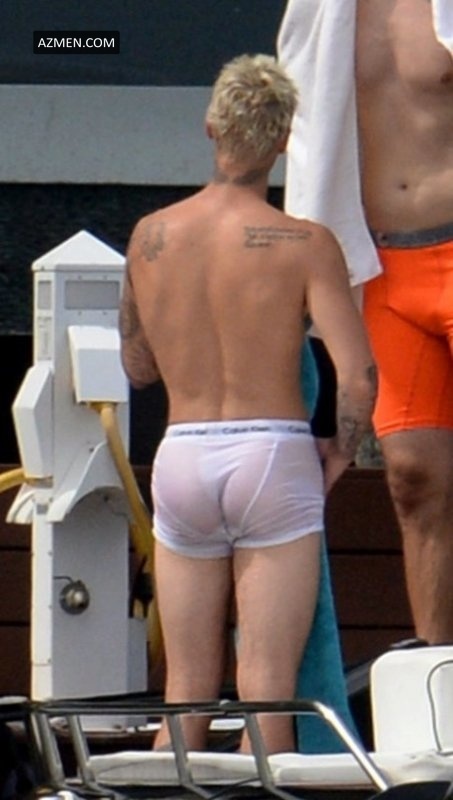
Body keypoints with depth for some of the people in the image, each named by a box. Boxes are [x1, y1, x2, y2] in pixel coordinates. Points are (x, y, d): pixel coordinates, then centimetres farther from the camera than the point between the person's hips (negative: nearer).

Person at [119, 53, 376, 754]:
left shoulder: (150, 237, 3)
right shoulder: (305, 244, -8)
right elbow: (358, 377, -15)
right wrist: (337, 461, 2)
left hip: (180, 458, 4)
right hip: (273, 455, -4)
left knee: (186, 692, 10)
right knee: (266, 688, -3)